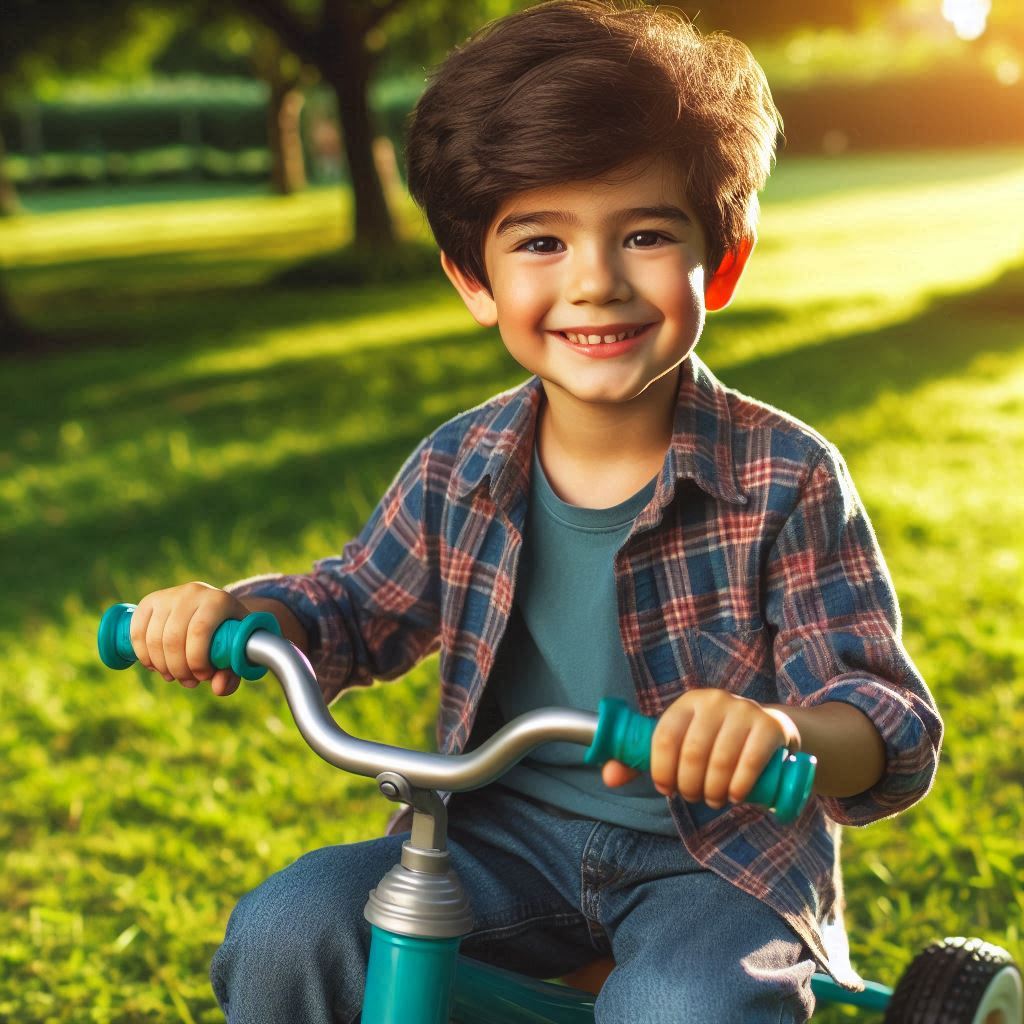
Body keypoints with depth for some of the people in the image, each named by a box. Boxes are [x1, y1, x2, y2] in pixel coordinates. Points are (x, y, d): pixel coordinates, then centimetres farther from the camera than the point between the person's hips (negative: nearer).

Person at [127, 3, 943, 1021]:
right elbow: (358, 606, 14)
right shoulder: (458, 470, -5)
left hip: (721, 857, -3)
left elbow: (898, 729, -18)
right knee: (284, 929, -16)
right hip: (512, 835, 3)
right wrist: (237, 611, -9)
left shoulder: (785, 479, -16)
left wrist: (783, 730, -42)